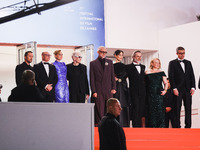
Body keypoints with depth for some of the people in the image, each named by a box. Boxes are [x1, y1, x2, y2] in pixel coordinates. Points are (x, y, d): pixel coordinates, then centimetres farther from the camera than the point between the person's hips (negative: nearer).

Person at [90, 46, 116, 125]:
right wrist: (93, 91, -5)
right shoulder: (93, 63, 6)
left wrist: (113, 88, 3)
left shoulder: (109, 62, 15)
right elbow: (92, 79, 3)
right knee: (99, 110, -4)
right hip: (98, 91, -2)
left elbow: (112, 76, 13)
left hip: (108, 90, 2)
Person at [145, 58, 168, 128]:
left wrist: (165, 90, -7)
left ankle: (161, 126, -4)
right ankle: (152, 125, 4)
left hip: (159, 93, 0)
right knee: (151, 110, -1)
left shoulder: (161, 73, 10)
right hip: (150, 94, 0)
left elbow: (166, 83, 11)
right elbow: (145, 84, 9)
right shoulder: (147, 73, 8)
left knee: (160, 109, -6)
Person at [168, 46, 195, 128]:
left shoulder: (188, 63, 14)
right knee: (177, 109, -1)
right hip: (178, 90, -3)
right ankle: (177, 126, 4)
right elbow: (171, 77, -4)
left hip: (187, 90, 4)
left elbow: (192, 76, 12)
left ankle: (188, 126, 11)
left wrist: (193, 87, 1)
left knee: (188, 108, 4)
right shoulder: (172, 63, 2)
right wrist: (174, 88, -11)